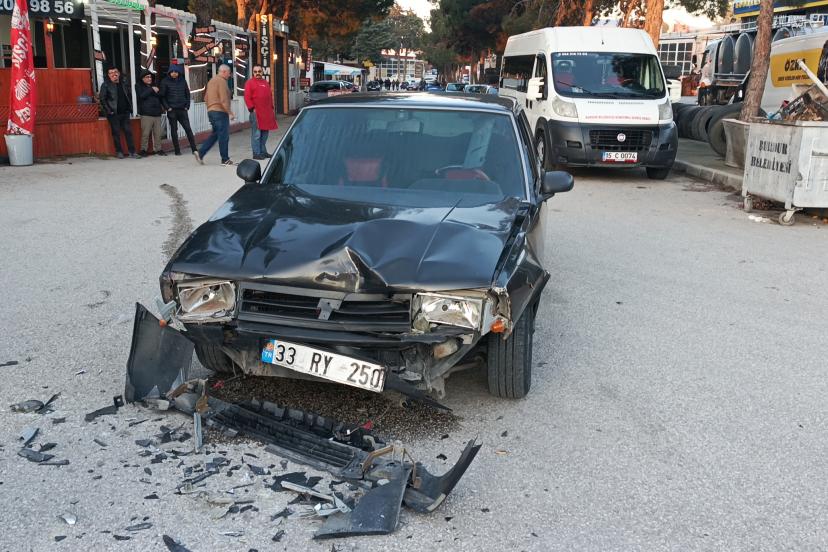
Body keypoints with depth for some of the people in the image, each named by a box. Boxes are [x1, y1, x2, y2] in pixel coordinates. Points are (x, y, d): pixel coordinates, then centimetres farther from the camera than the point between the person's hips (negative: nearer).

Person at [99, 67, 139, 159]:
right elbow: (102, 99, -6)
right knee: (116, 133, 1)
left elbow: (128, 97, 20)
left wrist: (130, 108, 9)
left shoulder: (123, 84, 14)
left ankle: (132, 152, 3)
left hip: (125, 113, 4)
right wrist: (108, 110, -13)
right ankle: (119, 152, 9)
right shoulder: (106, 85, -2)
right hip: (114, 114, -4)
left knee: (128, 131, 1)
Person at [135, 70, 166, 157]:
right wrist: (151, 90, -9)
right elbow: (141, 95, -12)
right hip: (146, 113, -5)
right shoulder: (139, 86, 6)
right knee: (145, 133, -8)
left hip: (157, 113, 5)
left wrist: (161, 106, 14)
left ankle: (158, 149, 11)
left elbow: (159, 97, 31)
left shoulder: (153, 85, 23)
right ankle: (143, 149, 0)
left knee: (158, 133, 3)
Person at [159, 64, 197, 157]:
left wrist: (187, 105, 4)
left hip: (182, 109, 2)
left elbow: (187, 94, 14)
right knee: (174, 130, 4)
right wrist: (167, 107, -7)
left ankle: (194, 149, -3)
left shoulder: (182, 81, 7)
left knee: (188, 129, -4)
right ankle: (177, 150, 9)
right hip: (171, 111, -2)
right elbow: (162, 96, 0)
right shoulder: (165, 82, -1)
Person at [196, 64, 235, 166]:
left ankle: (200, 153, 9)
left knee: (215, 134, 16)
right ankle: (225, 160, 3)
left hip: (211, 111, 9)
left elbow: (206, 98, 21)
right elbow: (224, 100, -20)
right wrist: (230, 112, -17)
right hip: (220, 112, -9)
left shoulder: (212, 81, 17)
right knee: (223, 136, -2)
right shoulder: (221, 81, -12)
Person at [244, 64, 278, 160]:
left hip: (267, 113, 7)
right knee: (256, 134, -6)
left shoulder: (266, 83, 19)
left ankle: (263, 151, 22)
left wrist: (272, 108, 16)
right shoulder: (250, 83, -1)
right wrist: (252, 108, -14)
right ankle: (256, 153, -3)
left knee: (264, 133, 12)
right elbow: (247, 97, -8)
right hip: (256, 113, -7)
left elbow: (270, 96, 23)